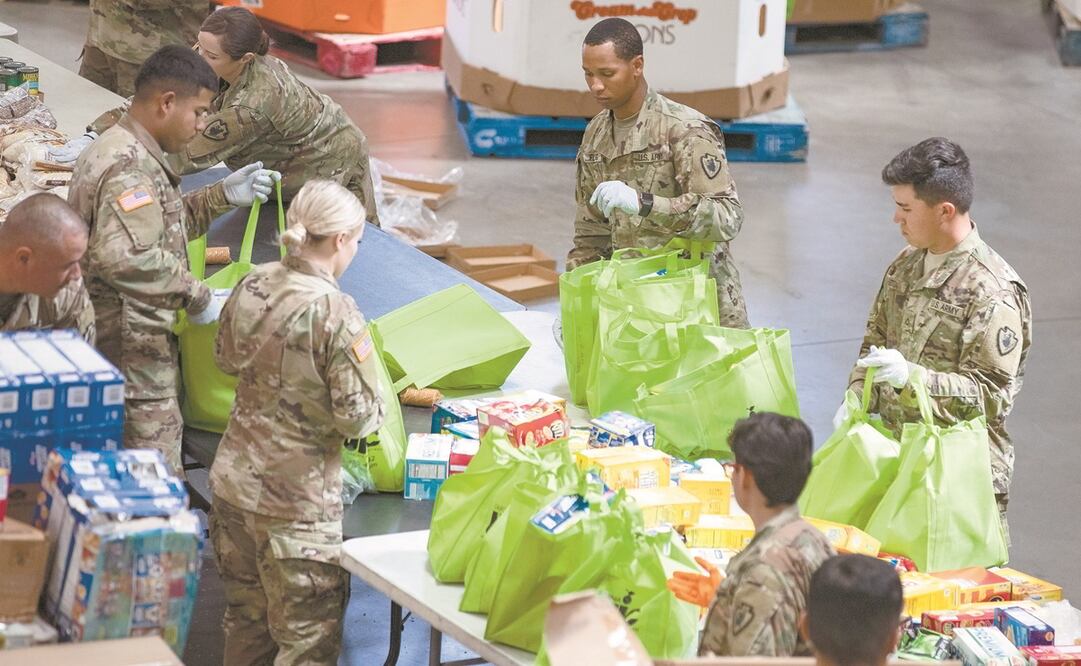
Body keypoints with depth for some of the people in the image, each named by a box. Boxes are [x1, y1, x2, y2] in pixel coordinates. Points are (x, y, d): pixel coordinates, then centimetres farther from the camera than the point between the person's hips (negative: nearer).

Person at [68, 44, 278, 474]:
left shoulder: (111, 150, 14)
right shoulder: (130, 169, -20)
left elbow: (161, 226, 26)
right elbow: (123, 256, -35)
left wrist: (223, 196, 15)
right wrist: (196, 297, -26)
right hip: (133, 356, -11)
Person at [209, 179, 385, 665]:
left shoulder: (253, 285, -1)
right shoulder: (336, 314, -21)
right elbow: (358, 417, -18)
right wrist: (376, 406, 2)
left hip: (234, 480, 7)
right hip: (296, 501, -7)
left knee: (245, 621, 21)